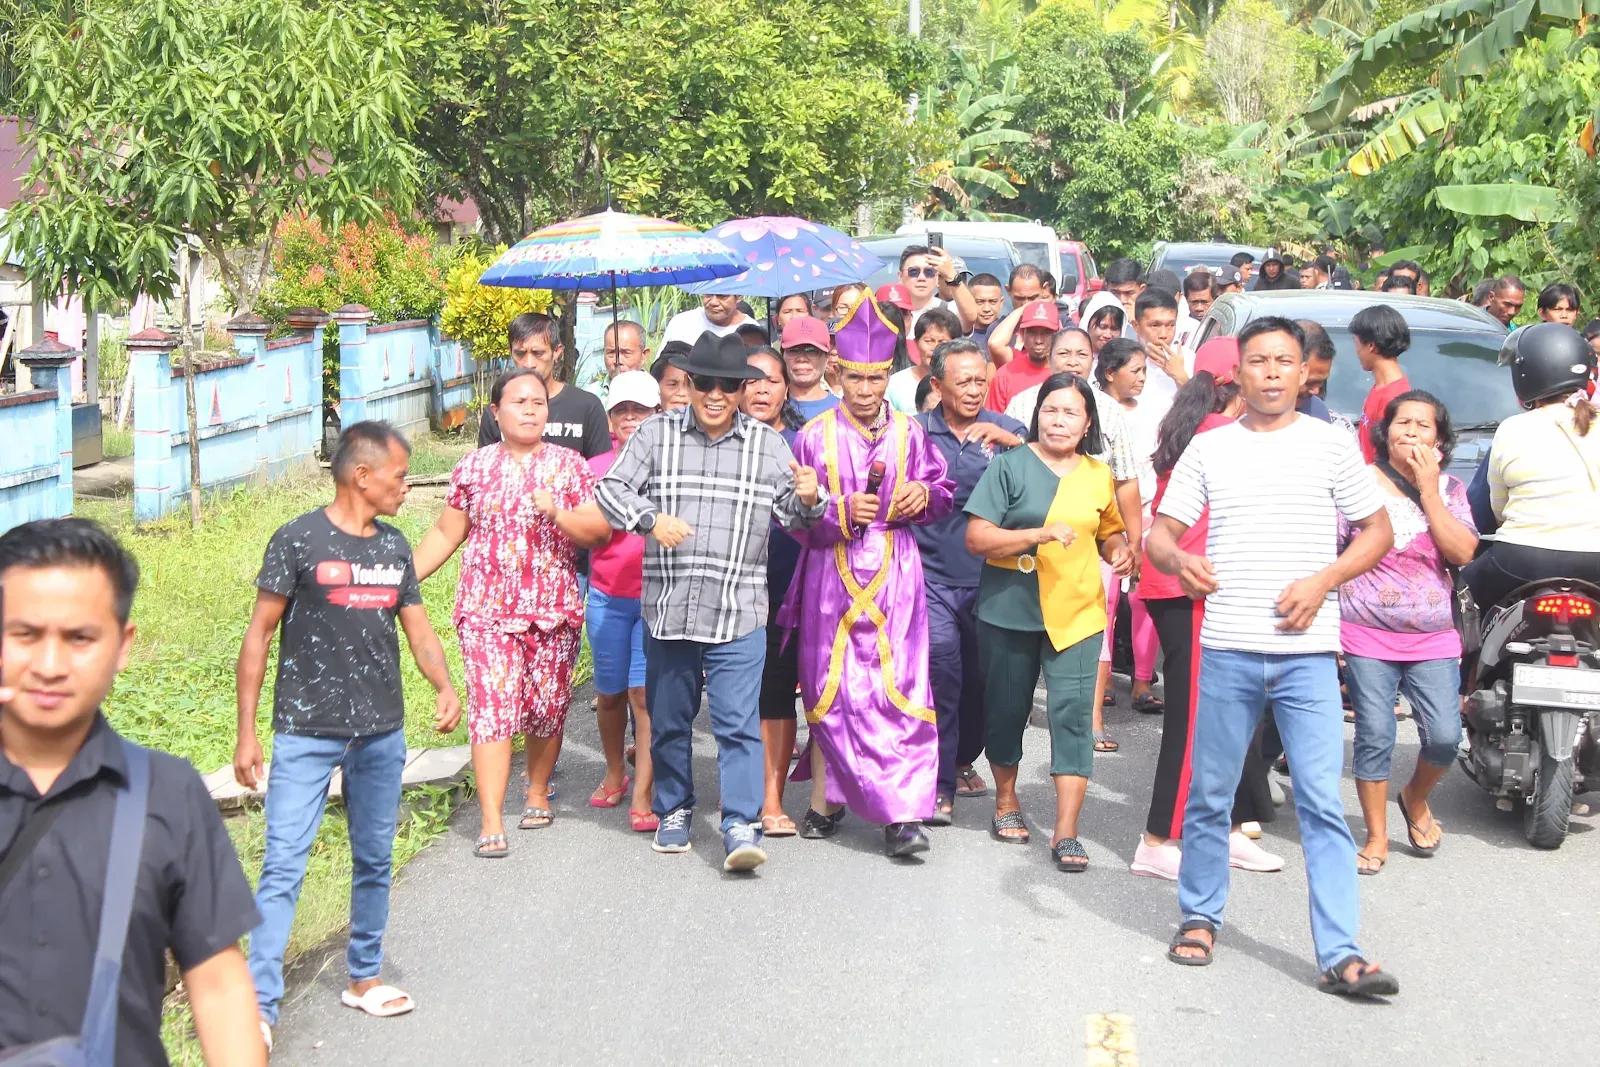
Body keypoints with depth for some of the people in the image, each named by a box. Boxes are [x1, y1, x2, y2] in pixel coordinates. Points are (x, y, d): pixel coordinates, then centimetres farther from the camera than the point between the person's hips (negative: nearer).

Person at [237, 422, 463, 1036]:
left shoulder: (394, 547, 9)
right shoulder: (299, 541, -7)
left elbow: (418, 629, 13)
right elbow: (259, 634, -5)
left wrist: (445, 687, -7)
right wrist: (246, 732, -8)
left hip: (382, 735, 6)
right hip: (306, 734, -6)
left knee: (374, 861, 15)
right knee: (283, 866, -9)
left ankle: (364, 979, 30)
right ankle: (260, 1005, -7)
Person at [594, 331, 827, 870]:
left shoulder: (768, 444, 7)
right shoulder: (656, 434, 3)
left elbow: (791, 513, 11)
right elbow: (610, 488, 0)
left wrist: (808, 499, -13)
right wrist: (650, 520, -18)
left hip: (739, 613, -1)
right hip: (667, 609, 1)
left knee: (738, 722, -8)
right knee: (668, 719, 14)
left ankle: (741, 826, -7)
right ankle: (674, 809, 31)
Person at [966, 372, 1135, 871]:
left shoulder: (1098, 474, 8)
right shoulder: (1010, 465, -4)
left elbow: (1110, 531, 24)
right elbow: (976, 537, -11)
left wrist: (1120, 550, 1)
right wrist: (1041, 534, -22)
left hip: (1076, 612, 2)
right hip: (1009, 610, -1)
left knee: (1073, 714, -8)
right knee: (1006, 708, 13)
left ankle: (1066, 832, -6)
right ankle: (1006, 799, 37)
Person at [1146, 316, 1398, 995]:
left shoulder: (1331, 445, 6)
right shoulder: (1208, 448, 8)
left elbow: (1378, 531, 9)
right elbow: (1159, 535, 7)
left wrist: (1322, 581, -8)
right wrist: (1180, 561, -17)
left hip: (1307, 651, -1)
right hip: (1226, 650, 1)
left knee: (1323, 804, -4)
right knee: (1209, 795, 10)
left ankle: (1341, 954, -3)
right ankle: (1200, 915, 29)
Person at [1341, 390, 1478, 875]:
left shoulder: (1450, 490, 6)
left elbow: (1462, 553, -10)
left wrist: (1427, 489, -12)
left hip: (1434, 640, 2)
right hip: (1367, 638, -2)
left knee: (1445, 737, -5)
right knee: (1375, 738, -3)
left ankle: (1416, 799, 26)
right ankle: (1377, 836, 13)